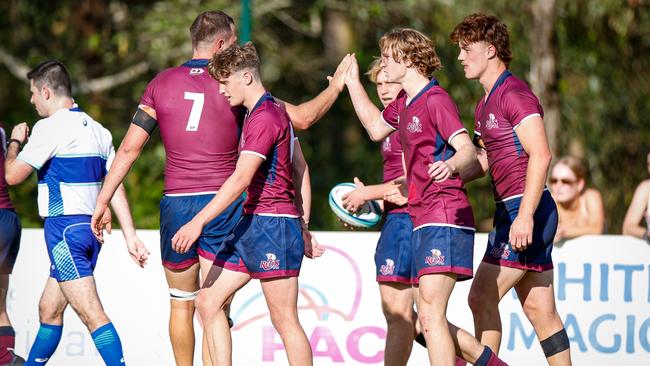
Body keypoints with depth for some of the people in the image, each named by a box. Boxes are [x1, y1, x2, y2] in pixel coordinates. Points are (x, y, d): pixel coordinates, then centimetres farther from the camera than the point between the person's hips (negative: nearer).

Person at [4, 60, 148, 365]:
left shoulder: (50, 127, -11)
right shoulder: (97, 131, 13)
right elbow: (116, 187, 10)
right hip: (91, 229, 9)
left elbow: (12, 176, -8)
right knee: (49, 309, 18)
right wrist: (130, 236, 8)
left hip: (64, 228, -9)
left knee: (92, 315, -15)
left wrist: (15, 140, 11)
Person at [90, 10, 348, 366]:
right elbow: (301, 117, 0)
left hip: (176, 204, 2)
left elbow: (129, 148, 1)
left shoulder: (162, 83, 3)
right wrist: (335, 86, 17)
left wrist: (102, 202, 5)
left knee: (181, 305, 17)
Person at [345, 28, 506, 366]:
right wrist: (352, 83, 33)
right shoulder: (405, 102, 17)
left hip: (444, 217, -10)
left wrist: (451, 165, -43)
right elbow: (376, 127, 37)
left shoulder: (435, 99, -11)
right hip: (421, 220, 10)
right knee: (429, 320, 10)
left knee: (431, 316, -16)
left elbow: (468, 150, -21)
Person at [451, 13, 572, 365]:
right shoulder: (485, 104, 19)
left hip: (525, 210, -10)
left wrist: (525, 215, -27)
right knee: (539, 310, 7)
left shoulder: (514, 93, -12)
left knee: (482, 297, -10)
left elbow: (540, 155, -21)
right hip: (511, 211, 10)